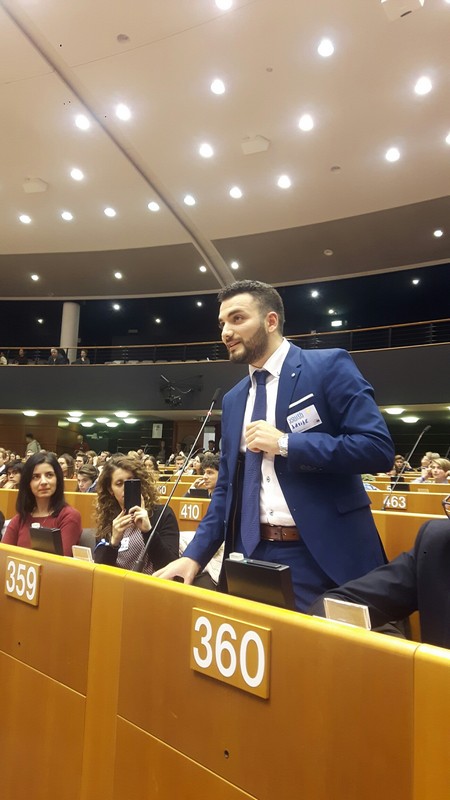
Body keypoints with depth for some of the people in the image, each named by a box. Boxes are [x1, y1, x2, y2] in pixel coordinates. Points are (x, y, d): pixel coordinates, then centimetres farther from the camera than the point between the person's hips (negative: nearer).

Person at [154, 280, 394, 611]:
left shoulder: (329, 366, -6)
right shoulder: (233, 400, 12)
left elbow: (378, 448, -15)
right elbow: (227, 487, 14)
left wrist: (285, 444, -17)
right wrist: (195, 555, 3)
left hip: (323, 555, -5)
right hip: (253, 554, 5)